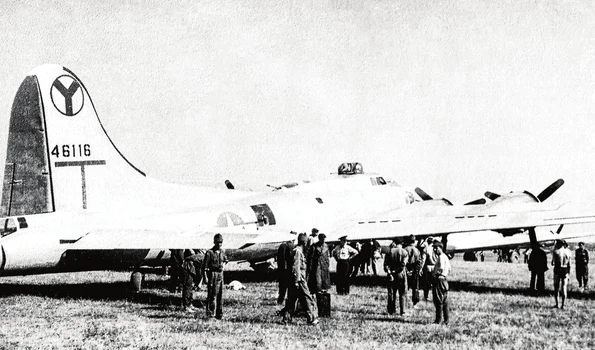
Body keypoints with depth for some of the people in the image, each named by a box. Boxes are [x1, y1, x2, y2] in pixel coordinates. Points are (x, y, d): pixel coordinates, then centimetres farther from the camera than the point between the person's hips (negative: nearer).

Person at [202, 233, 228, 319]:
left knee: (220, 295, 6)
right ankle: (209, 314, -2)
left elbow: (225, 260, 31)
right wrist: (205, 277, -15)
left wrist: (223, 264, 12)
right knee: (211, 295, -6)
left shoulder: (222, 252, 9)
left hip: (220, 274, 6)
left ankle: (219, 314, 11)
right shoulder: (209, 252, -8)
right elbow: (205, 266, -10)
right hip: (212, 274, -5)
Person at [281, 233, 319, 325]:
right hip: (299, 279, -10)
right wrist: (297, 281, -21)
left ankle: (286, 319, 12)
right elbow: (296, 267, -20)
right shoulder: (298, 251, -15)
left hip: (295, 280, 10)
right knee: (307, 298, -3)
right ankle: (312, 318, 0)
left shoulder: (297, 251, 16)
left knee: (291, 299, 10)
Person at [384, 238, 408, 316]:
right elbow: (403, 263, -15)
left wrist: (389, 273, -12)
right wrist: (397, 270, -8)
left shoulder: (390, 252, 0)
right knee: (402, 294, 5)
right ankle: (402, 312, 3)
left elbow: (386, 264, -7)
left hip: (391, 274, 2)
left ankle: (391, 310, 11)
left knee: (391, 293, 10)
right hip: (401, 274, -1)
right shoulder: (404, 252, -4)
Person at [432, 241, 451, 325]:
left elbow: (441, 268, -25)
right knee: (445, 302, 10)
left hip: (439, 280, -10)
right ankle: (446, 320, 12)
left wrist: (434, 273, -13)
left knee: (439, 301, -6)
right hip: (444, 280, 10)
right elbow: (449, 269, 22)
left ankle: (438, 320, -4)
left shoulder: (441, 257, -13)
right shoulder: (445, 256, 17)